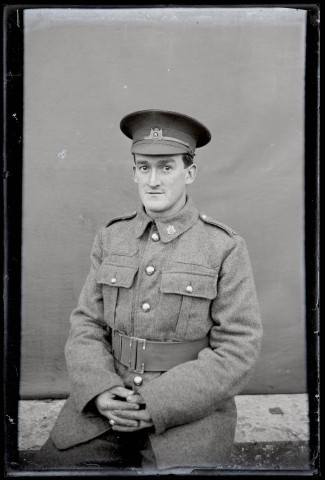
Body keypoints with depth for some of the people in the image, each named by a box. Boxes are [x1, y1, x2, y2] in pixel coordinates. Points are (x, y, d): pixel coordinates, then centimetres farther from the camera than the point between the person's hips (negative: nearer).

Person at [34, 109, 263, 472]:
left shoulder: (225, 248, -6)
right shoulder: (110, 239, 5)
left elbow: (238, 351, -9)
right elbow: (86, 326, 5)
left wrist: (157, 404, -15)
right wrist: (100, 391, -13)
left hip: (190, 411, -2)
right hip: (105, 406, 3)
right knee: (52, 462, -13)